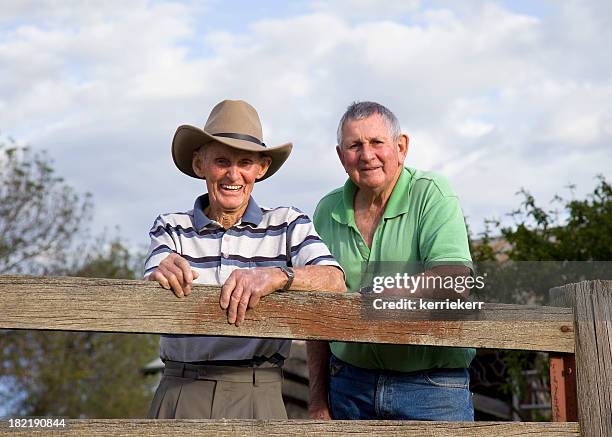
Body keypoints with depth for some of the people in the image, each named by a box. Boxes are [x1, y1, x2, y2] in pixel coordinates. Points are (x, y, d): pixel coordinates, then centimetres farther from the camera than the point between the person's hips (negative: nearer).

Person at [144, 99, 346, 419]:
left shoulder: (288, 225, 5)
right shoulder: (171, 228, 8)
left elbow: (335, 282, -11)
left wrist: (275, 276, -30)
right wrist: (162, 275, -31)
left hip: (258, 396, -1)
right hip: (181, 393, 1)